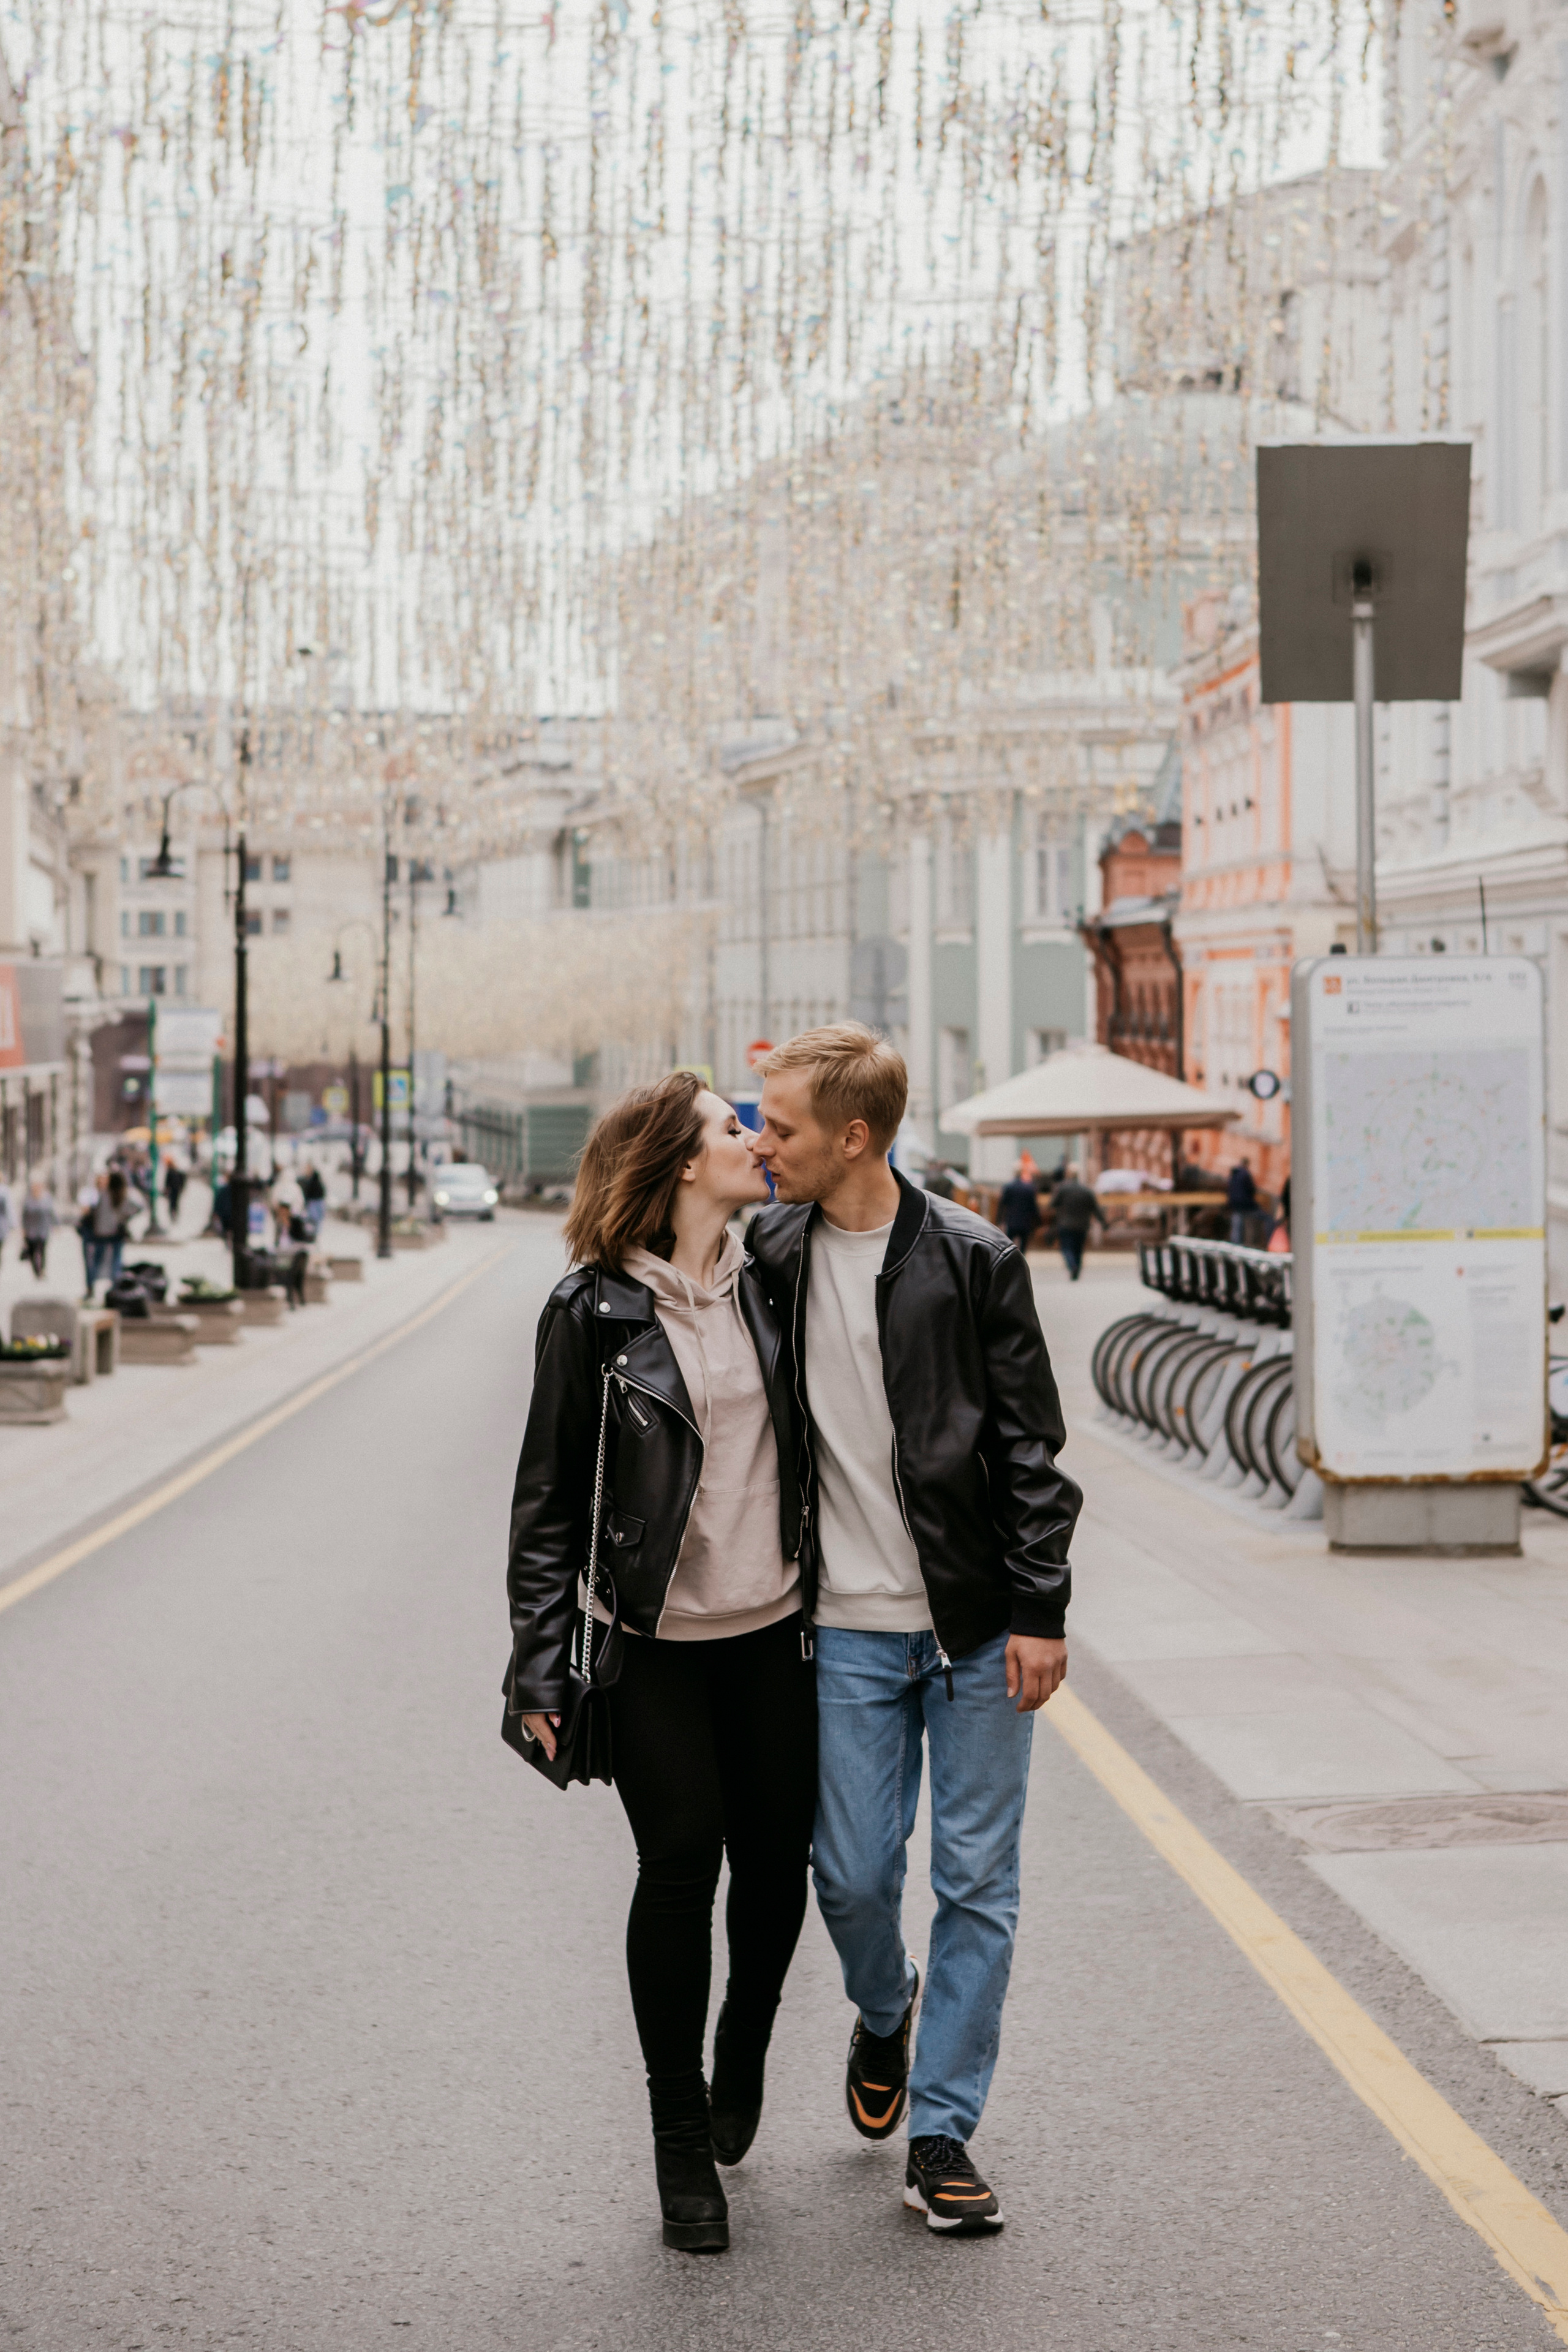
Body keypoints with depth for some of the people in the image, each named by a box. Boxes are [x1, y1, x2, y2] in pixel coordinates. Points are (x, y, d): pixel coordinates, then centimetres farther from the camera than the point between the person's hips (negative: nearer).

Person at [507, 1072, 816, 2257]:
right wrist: (542, 1666, -9)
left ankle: (743, 2055, 36)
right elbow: (550, 1501, -4)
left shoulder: (767, 1281, 6)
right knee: (680, 1865, -4)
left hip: (773, 1627, 4)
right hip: (656, 1638, -4)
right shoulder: (593, 1311, -7)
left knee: (778, 1854, 7)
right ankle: (682, 2137, 11)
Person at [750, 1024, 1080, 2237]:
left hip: (977, 1624, -2)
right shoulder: (772, 1256, 2)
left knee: (978, 1879, 2)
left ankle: (941, 2133, 12)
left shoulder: (973, 1261, -7)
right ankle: (885, 2013, 36)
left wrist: (1040, 1610, -8)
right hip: (848, 1625, 2)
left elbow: (1031, 1444, -4)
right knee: (853, 1874, 3)